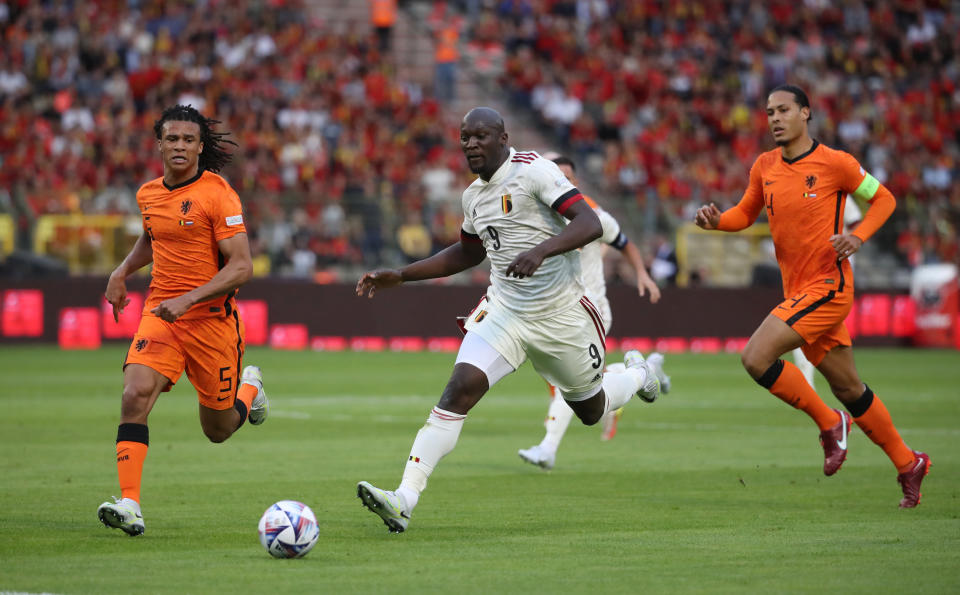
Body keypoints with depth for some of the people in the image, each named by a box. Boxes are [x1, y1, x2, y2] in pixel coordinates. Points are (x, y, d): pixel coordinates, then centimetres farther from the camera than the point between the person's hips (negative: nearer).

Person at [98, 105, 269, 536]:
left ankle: (250, 387, 44)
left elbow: (241, 267, -17)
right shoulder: (148, 194, 6)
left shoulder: (217, 194, -13)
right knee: (135, 395, -22)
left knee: (219, 430, 9)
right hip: (161, 314, 4)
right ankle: (129, 505, -25)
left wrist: (188, 300, -25)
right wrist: (123, 271, 14)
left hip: (212, 319, -4)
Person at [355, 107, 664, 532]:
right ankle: (403, 500, -27)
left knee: (590, 411, 15)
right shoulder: (474, 195, 7)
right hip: (504, 311, 4)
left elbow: (590, 224, -25)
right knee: (460, 388, -19)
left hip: (560, 315, -4)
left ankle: (638, 375, 52)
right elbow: (467, 253, 25)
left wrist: (541, 250, -42)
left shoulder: (534, 170, -16)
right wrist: (400, 276, 17)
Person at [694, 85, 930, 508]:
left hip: (828, 286, -7)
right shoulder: (764, 167, 8)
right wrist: (715, 220, -2)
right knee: (848, 389, 12)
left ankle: (829, 424, -3)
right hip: (798, 292, 7)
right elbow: (745, 214, 20)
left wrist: (858, 236, -13)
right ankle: (908, 464, 25)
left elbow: (883, 198, 3)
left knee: (756, 357, -20)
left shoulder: (834, 163, -8)